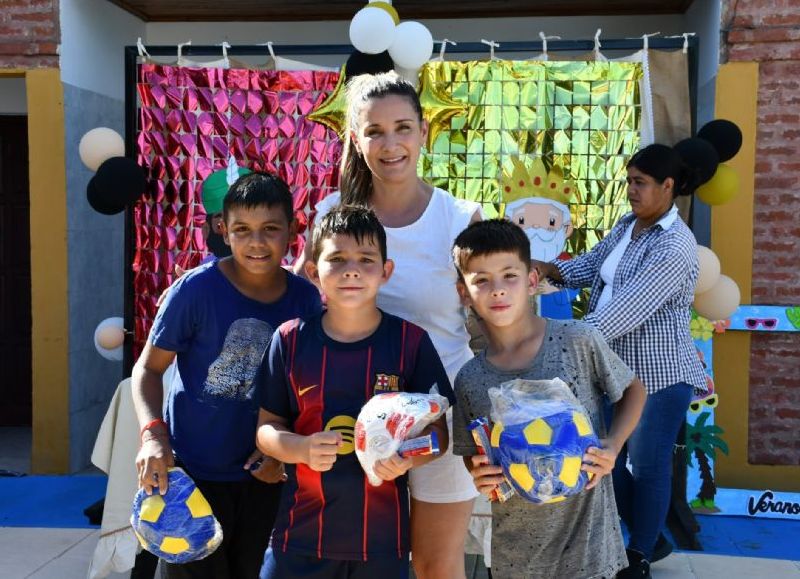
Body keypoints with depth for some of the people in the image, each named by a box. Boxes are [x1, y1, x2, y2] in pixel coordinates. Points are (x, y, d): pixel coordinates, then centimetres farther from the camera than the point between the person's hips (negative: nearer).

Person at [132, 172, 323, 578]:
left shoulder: (305, 297, -6)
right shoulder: (196, 288, -16)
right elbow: (149, 367, -9)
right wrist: (152, 434, -23)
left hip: (263, 475, 4)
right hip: (192, 471, -3)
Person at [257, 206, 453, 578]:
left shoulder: (411, 341, -5)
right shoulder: (290, 340, -3)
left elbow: (438, 429, 0)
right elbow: (266, 428, 3)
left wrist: (406, 459, -20)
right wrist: (302, 449, -17)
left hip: (382, 536, 0)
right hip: (302, 532, 1)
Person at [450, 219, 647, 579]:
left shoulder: (577, 341, -10)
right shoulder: (469, 380, -4)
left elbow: (633, 391, 5)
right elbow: (471, 459, 7)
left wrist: (613, 445, -9)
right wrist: (479, 479, -13)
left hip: (585, 530, -2)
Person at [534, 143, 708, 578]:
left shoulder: (675, 246, -22)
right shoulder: (628, 224, 6)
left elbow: (626, 310, -29)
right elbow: (592, 265, 14)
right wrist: (548, 269, -6)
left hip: (659, 375, -9)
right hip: (616, 369, 9)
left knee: (648, 467, 7)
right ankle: (651, 539, 37)